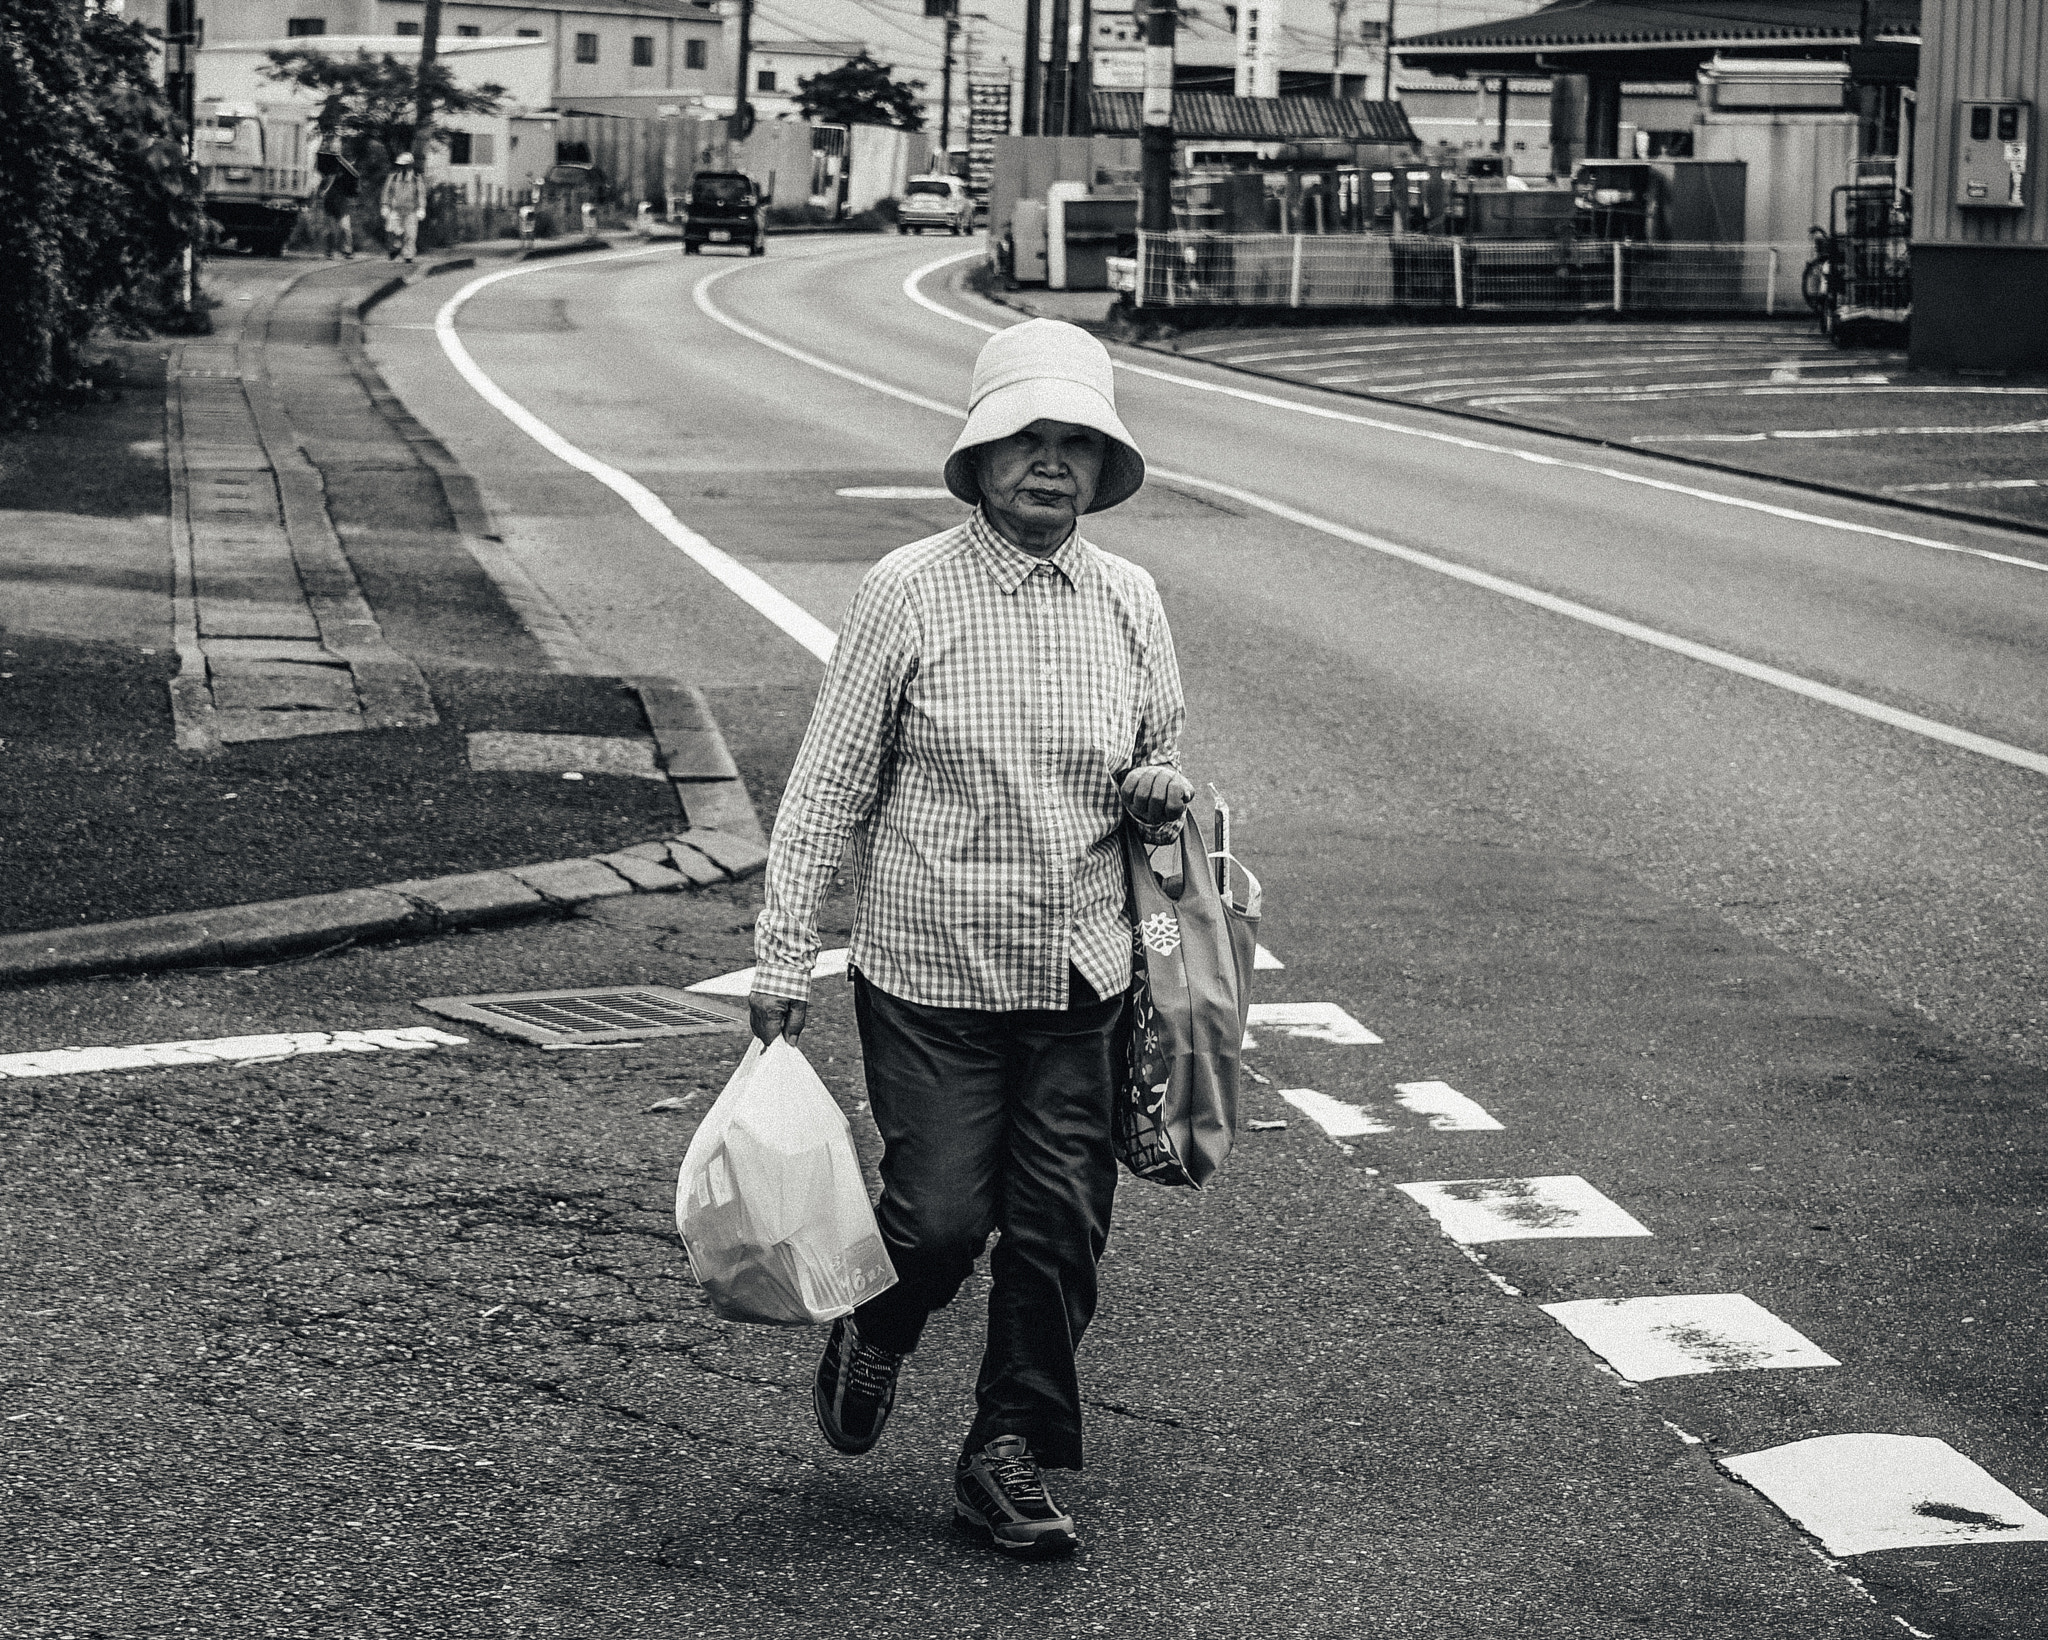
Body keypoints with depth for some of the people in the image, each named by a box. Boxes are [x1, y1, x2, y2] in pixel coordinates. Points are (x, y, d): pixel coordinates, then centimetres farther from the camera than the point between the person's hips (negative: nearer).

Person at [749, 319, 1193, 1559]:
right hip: (931, 972, -3)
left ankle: (1010, 1456, 22)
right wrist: (786, 958, -4)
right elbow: (830, 785, -3)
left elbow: (1162, 764, 19)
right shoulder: (909, 593, -7)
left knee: (1061, 1227, 4)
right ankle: (874, 1338, 30)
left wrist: (1163, 794, -5)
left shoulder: (1130, 602, 5)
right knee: (943, 1214, -4)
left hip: (1084, 977, 4)